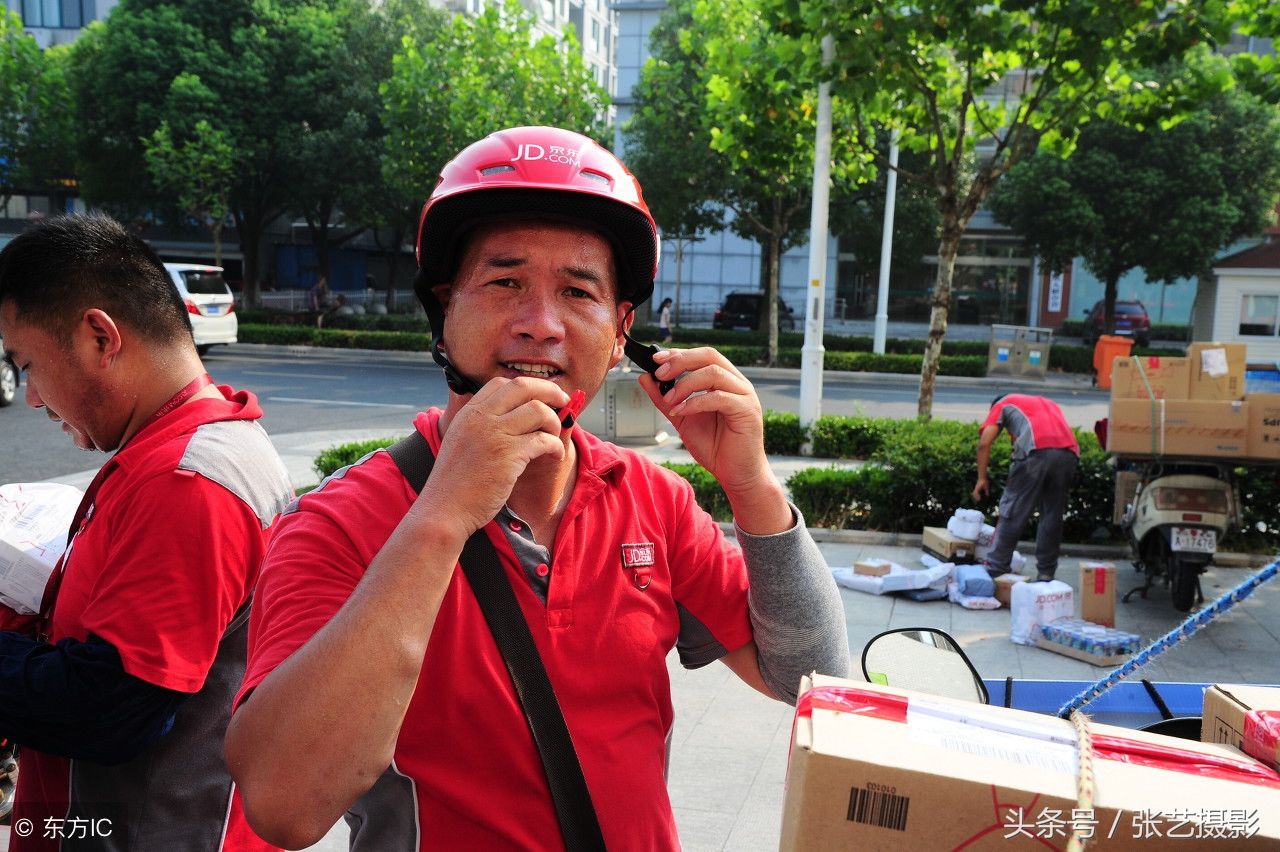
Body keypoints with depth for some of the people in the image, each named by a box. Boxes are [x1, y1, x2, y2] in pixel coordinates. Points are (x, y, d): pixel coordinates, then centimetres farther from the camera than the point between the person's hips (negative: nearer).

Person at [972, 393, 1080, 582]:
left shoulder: (1002, 404, 24)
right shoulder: (1049, 403, 40)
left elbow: (984, 443, 10)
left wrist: (982, 478, 15)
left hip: (1036, 451, -5)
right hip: (1069, 452, 5)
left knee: (1012, 512, 5)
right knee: (1053, 516, 15)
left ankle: (995, 570, 9)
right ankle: (1046, 575, 20)